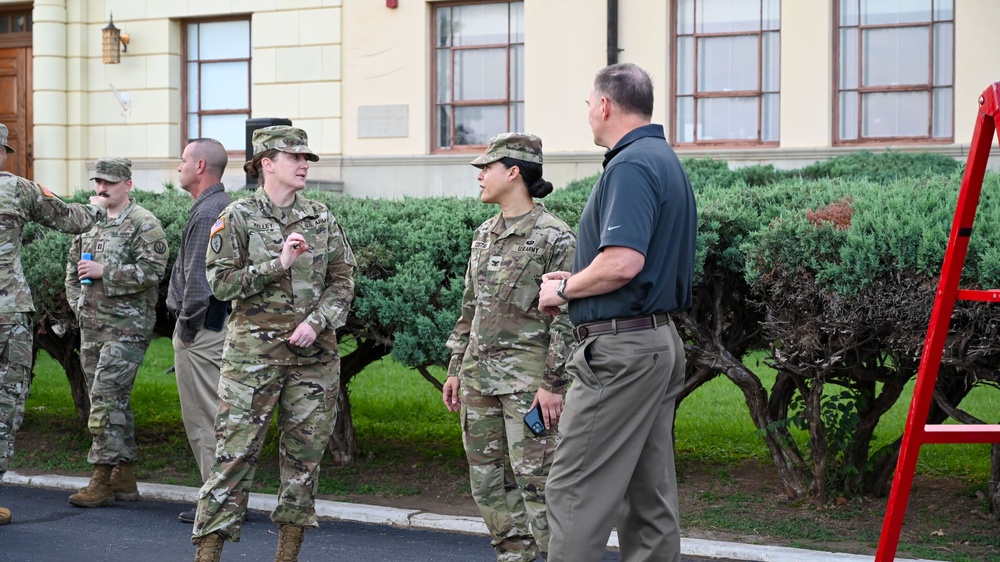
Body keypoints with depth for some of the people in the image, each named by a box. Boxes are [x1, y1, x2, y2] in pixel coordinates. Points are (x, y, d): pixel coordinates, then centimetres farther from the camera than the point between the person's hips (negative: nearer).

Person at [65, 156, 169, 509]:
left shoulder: (144, 224, -8)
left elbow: (152, 270, -19)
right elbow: (72, 270, 25)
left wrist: (103, 272, -20)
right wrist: (78, 305, 12)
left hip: (126, 328, -8)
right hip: (91, 328, 8)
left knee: (105, 398, -13)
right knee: (115, 402, 10)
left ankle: (103, 480, -10)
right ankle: (125, 479, 16)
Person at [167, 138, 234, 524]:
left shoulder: (207, 213, -17)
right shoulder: (224, 206, 15)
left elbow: (198, 279, -21)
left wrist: (187, 326, -12)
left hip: (201, 332, -10)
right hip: (219, 325, 10)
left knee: (204, 419, -5)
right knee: (217, 416, 14)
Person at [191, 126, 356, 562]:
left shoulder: (321, 219, 9)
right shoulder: (238, 218, -1)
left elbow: (343, 280, 7)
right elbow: (221, 282, -7)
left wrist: (317, 321, -9)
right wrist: (278, 264, -16)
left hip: (314, 352, 4)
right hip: (254, 350, -4)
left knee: (305, 451, 6)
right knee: (236, 450, -6)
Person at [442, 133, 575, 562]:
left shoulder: (554, 237, -8)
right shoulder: (485, 234, 15)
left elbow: (566, 317, -12)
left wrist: (554, 383, -16)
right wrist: (455, 369, 17)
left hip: (526, 376, -8)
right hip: (479, 374, 8)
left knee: (534, 477, -10)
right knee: (487, 477, 9)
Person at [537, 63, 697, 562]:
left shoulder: (631, 166, -15)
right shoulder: (667, 161, 17)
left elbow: (623, 262, -27)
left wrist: (564, 289, -10)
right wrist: (577, 280, 17)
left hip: (619, 350, -10)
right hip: (661, 341, 10)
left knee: (576, 492, -8)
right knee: (650, 497, 11)